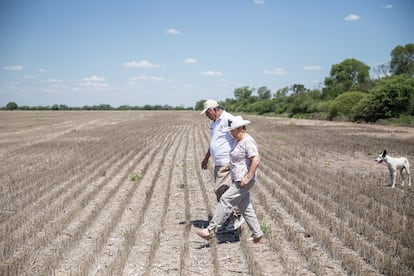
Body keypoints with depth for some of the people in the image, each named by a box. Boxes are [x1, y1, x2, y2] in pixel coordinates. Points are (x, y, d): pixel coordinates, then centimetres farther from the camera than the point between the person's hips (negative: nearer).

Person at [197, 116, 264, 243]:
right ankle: (257, 234, 20)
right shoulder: (238, 140, 15)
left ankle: (211, 230, -5)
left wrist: (248, 178, -26)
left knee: (225, 201, -10)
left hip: (244, 181, -10)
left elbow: (256, 160, -26)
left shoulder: (248, 142, -17)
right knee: (245, 208, 12)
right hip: (237, 180, 10)